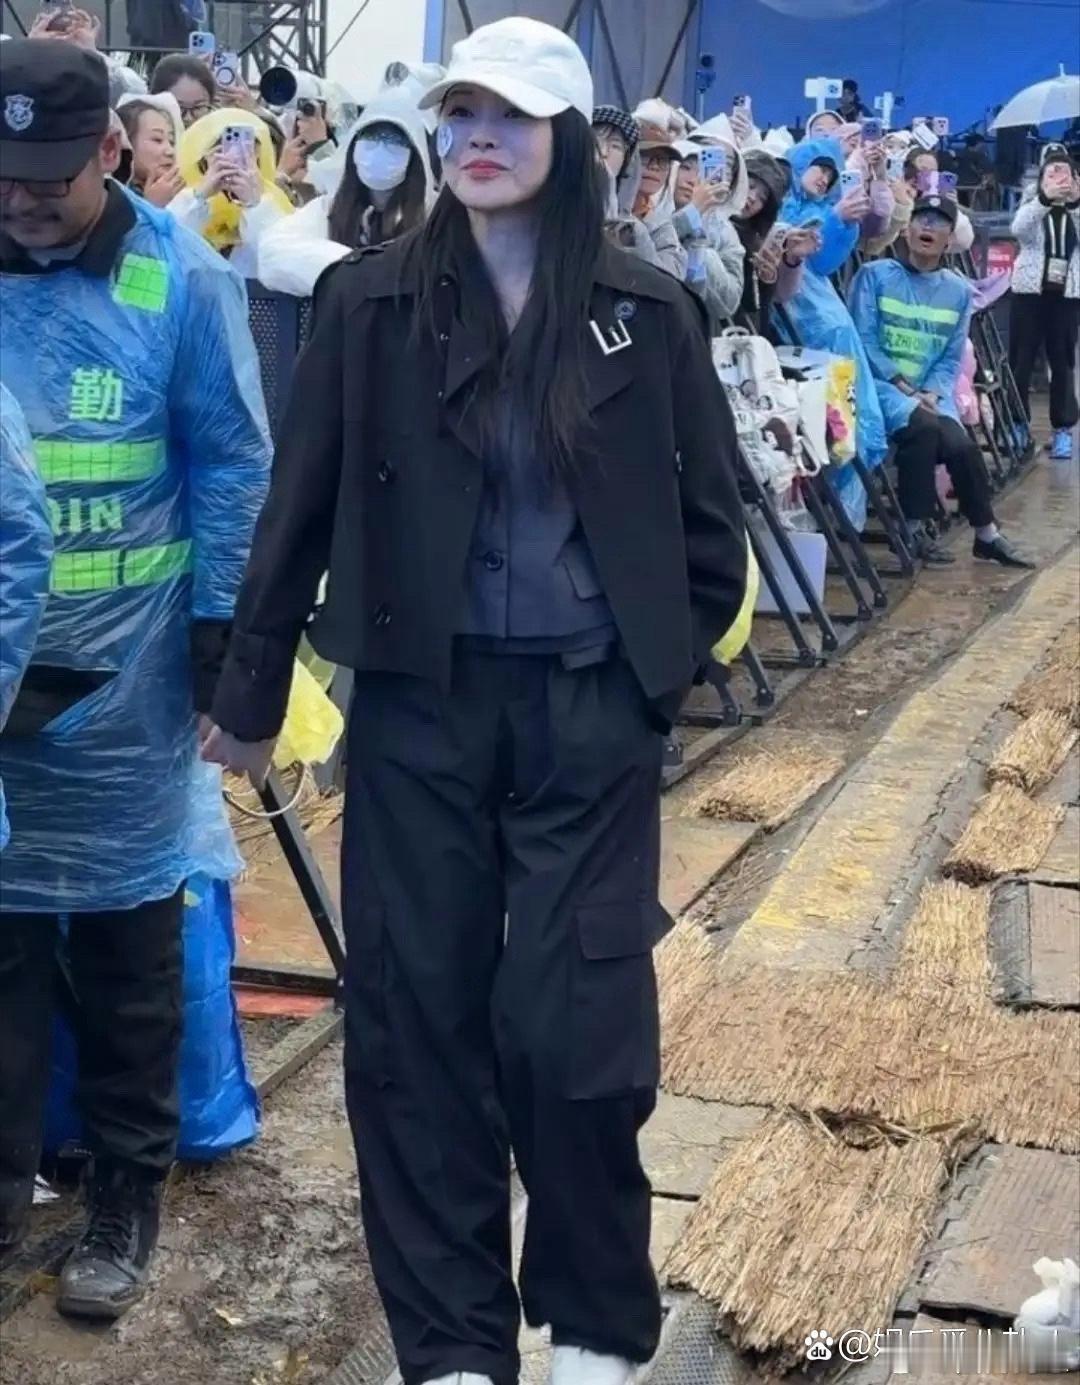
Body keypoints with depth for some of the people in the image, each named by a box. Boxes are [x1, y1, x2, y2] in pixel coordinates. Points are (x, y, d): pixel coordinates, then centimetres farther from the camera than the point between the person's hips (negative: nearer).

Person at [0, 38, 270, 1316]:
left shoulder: (182, 281, -4)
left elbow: (232, 467, -1)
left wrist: (220, 637, -4)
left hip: (120, 674, -2)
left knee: (125, 937, 8)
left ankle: (126, 1191, 22)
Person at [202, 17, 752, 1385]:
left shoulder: (647, 313, 0)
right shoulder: (369, 299, 0)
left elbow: (708, 525, 8)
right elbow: (301, 507, 4)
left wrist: (659, 665, 5)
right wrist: (251, 691, 8)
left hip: (589, 712, -1)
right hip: (418, 706, 1)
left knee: (575, 1024, -1)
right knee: (418, 1015, 4)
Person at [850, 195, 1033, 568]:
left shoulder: (959, 291, 12)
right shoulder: (874, 275, 1)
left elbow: (952, 358, 9)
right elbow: (862, 341, -6)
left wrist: (931, 392, -10)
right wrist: (903, 386, -13)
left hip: (931, 392, 3)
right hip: (880, 384, -3)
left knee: (960, 446, -24)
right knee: (922, 426, -33)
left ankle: (986, 535, -6)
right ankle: (914, 527, -20)